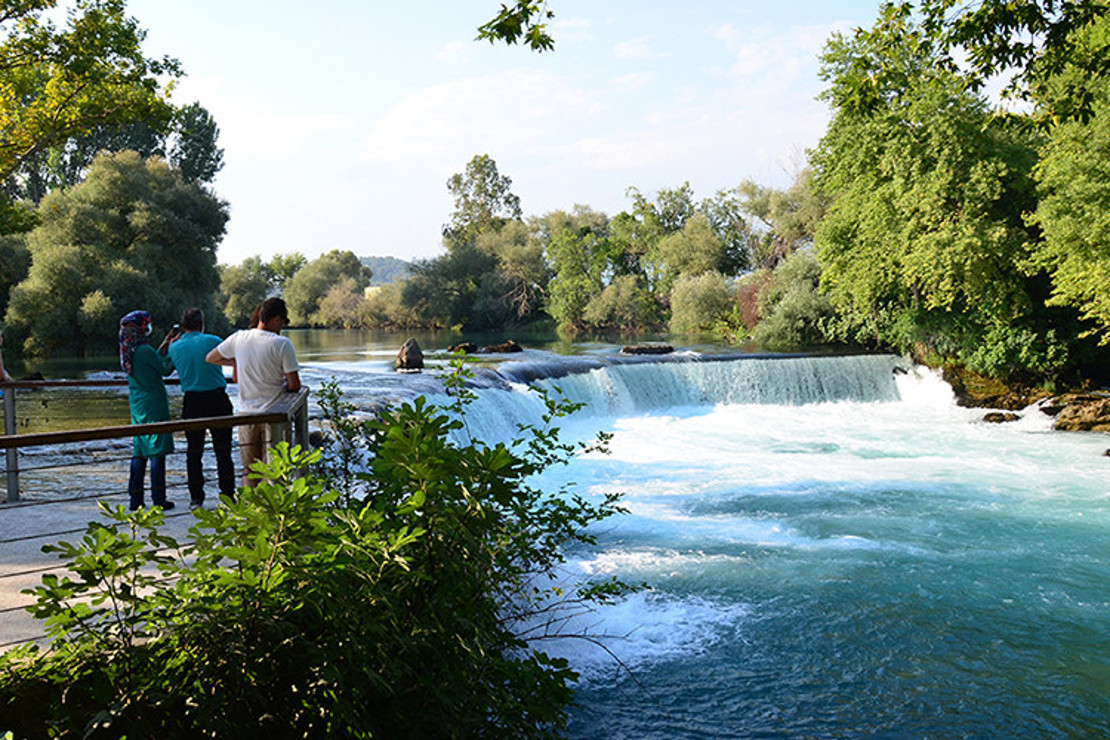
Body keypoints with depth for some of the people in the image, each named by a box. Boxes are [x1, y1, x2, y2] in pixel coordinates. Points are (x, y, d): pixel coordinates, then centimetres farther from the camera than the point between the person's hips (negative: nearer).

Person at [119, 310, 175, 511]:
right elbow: (165, 369, -7)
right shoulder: (145, 350, -15)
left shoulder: (127, 352, 8)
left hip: (137, 407, 8)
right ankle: (158, 499, -2)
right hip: (154, 405, -8)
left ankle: (136, 499, 13)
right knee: (157, 451, -4)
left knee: (139, 451, 11)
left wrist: (163, 348, 23)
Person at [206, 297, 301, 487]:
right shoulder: (282, 343, -12)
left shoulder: (238, 338, 1)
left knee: (249, 472, 12)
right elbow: (295, 386, -12)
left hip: (247, 413, 4)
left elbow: (211, 358, 18)